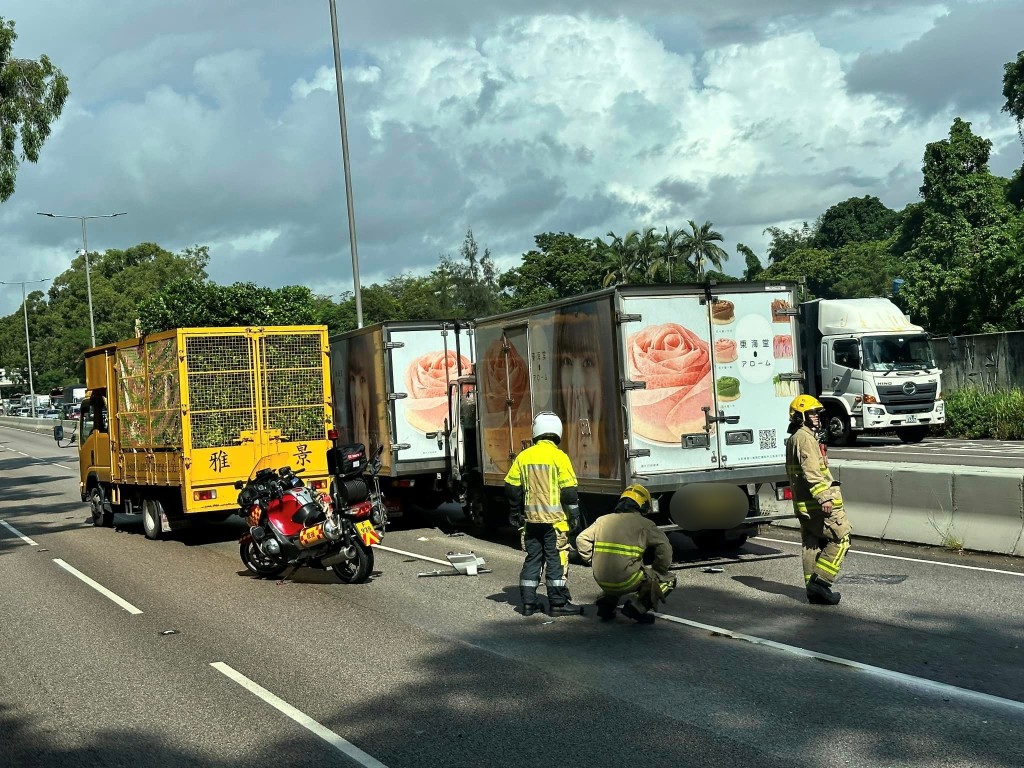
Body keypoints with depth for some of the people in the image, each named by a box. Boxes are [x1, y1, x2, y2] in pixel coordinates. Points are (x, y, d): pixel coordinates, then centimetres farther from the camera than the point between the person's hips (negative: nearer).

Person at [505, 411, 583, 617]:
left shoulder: (523, 456, 4)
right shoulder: (559, 456, -10)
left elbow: (512, 488, 8)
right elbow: (568, 490, -11)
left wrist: (515, 513, 19)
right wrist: (574, 514, 0)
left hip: (531, 519, 4)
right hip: (554, 519, -4)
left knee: (532, 558, 12)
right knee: (556, 559, 2)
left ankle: (528, 602, 14)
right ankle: (558, 603, 4)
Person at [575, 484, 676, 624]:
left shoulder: (603, 520, 12)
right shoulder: (644, 524, -1)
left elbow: (582, 539, 11)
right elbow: (664, 547, -9)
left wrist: (593, 562, 19)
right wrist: (658, 571, 6)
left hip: (602, 581, 6)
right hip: (626, 582, -6)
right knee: (668, 580, 12)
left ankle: (606, 603, 18)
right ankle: (638, 606, -6)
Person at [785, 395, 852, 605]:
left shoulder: (794, 438, 21)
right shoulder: (805, 438, -12)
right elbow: (811, 471, -23)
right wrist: (824, 498, -28)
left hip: (804, 504, 10)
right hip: (817, 503, -10)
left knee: (812, 544, 10)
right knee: (841, 538, -6)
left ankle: (814, 591, 12)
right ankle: (820, 581, -11)